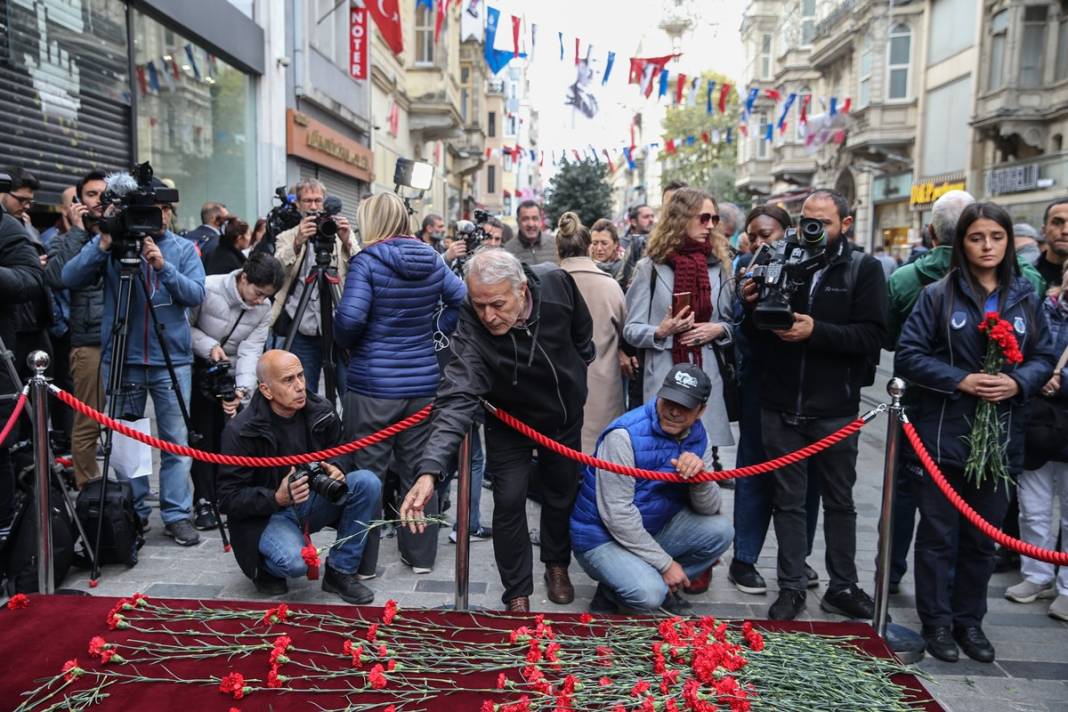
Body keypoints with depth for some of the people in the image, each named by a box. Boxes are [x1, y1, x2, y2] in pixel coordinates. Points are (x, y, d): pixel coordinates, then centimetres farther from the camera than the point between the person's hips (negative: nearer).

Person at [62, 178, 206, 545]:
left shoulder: (184, 248, 6)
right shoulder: (112, 244, 5)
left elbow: (196, 293, -6)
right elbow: (70, 278, -6)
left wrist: (163, 266, -19)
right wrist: (103, 245, -17)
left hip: (172, 360, 0)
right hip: (121, 359, 1)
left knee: (176, 442, 0)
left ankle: (177, 515, 7)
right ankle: (131, 514, 20)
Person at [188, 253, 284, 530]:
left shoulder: (264, 309, -10)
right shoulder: (208, 288, -21)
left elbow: (251, 351, -16)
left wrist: (243, 389, -29)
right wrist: (209, 346, -26)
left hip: (229, 375, 3)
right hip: (197, 370, -3)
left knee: (226, 436, 1)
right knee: (203, 434, -5)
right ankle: (203, 502, 3)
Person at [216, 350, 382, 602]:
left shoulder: (321, 411, -7)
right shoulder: (241, 430, -19)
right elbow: (228, 498, -15)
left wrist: (337, 469, -15)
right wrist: (277, 498, -31)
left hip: (314, 501, 5)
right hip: (267, 514, -5)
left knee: (367, 482, -20)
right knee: (295, 562, -34)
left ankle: (340, 572, -8)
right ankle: (267, 567, 7)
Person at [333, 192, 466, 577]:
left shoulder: (367, 261, -10)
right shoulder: (431, 259, 6)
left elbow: (349, 317, -19)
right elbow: (462, 300, 6)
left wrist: (346, 342, 0)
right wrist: (436, 332, 11)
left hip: (373, 385, -5)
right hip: (423, 382, 5)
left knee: (366, 472, 6)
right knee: (418, 469, 14)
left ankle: (362, 560, 16)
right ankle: (421, 554, 25)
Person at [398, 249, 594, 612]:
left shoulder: (556, 283, -28)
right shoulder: (471, 332, -37)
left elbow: (582, 329, -6)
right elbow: (456, 399, -48)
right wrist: (430, 470, -60)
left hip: (565, 415, 3)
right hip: (509, 423, -3)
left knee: (562, 495, 16)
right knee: (509, 503, -5)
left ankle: (557, 565, 41)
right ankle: (518, 595, 16)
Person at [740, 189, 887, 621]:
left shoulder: (863, 269, 0)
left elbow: (873, 336, -12)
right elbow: (754, 338, 7)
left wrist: (816, 331, -23)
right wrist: (751, 306, -13)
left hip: (835, 409, -1)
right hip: (781, 406, 2)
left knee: (839, 502, 14)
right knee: (788, 502, 10)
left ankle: (843, 587, 28)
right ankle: (791, 588, 22)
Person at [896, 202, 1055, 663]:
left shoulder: (1025, 299, 7)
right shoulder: (938, 295, -3)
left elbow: (1044, 357, 9)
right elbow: (908, 356, -7)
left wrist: (1017, 382, -12)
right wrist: (961, 381, -18)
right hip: (943, 435, -3)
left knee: (983, 537, 14)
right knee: (938, 535, 6)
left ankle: (969, 621, 30)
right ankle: (937, 622, 20)